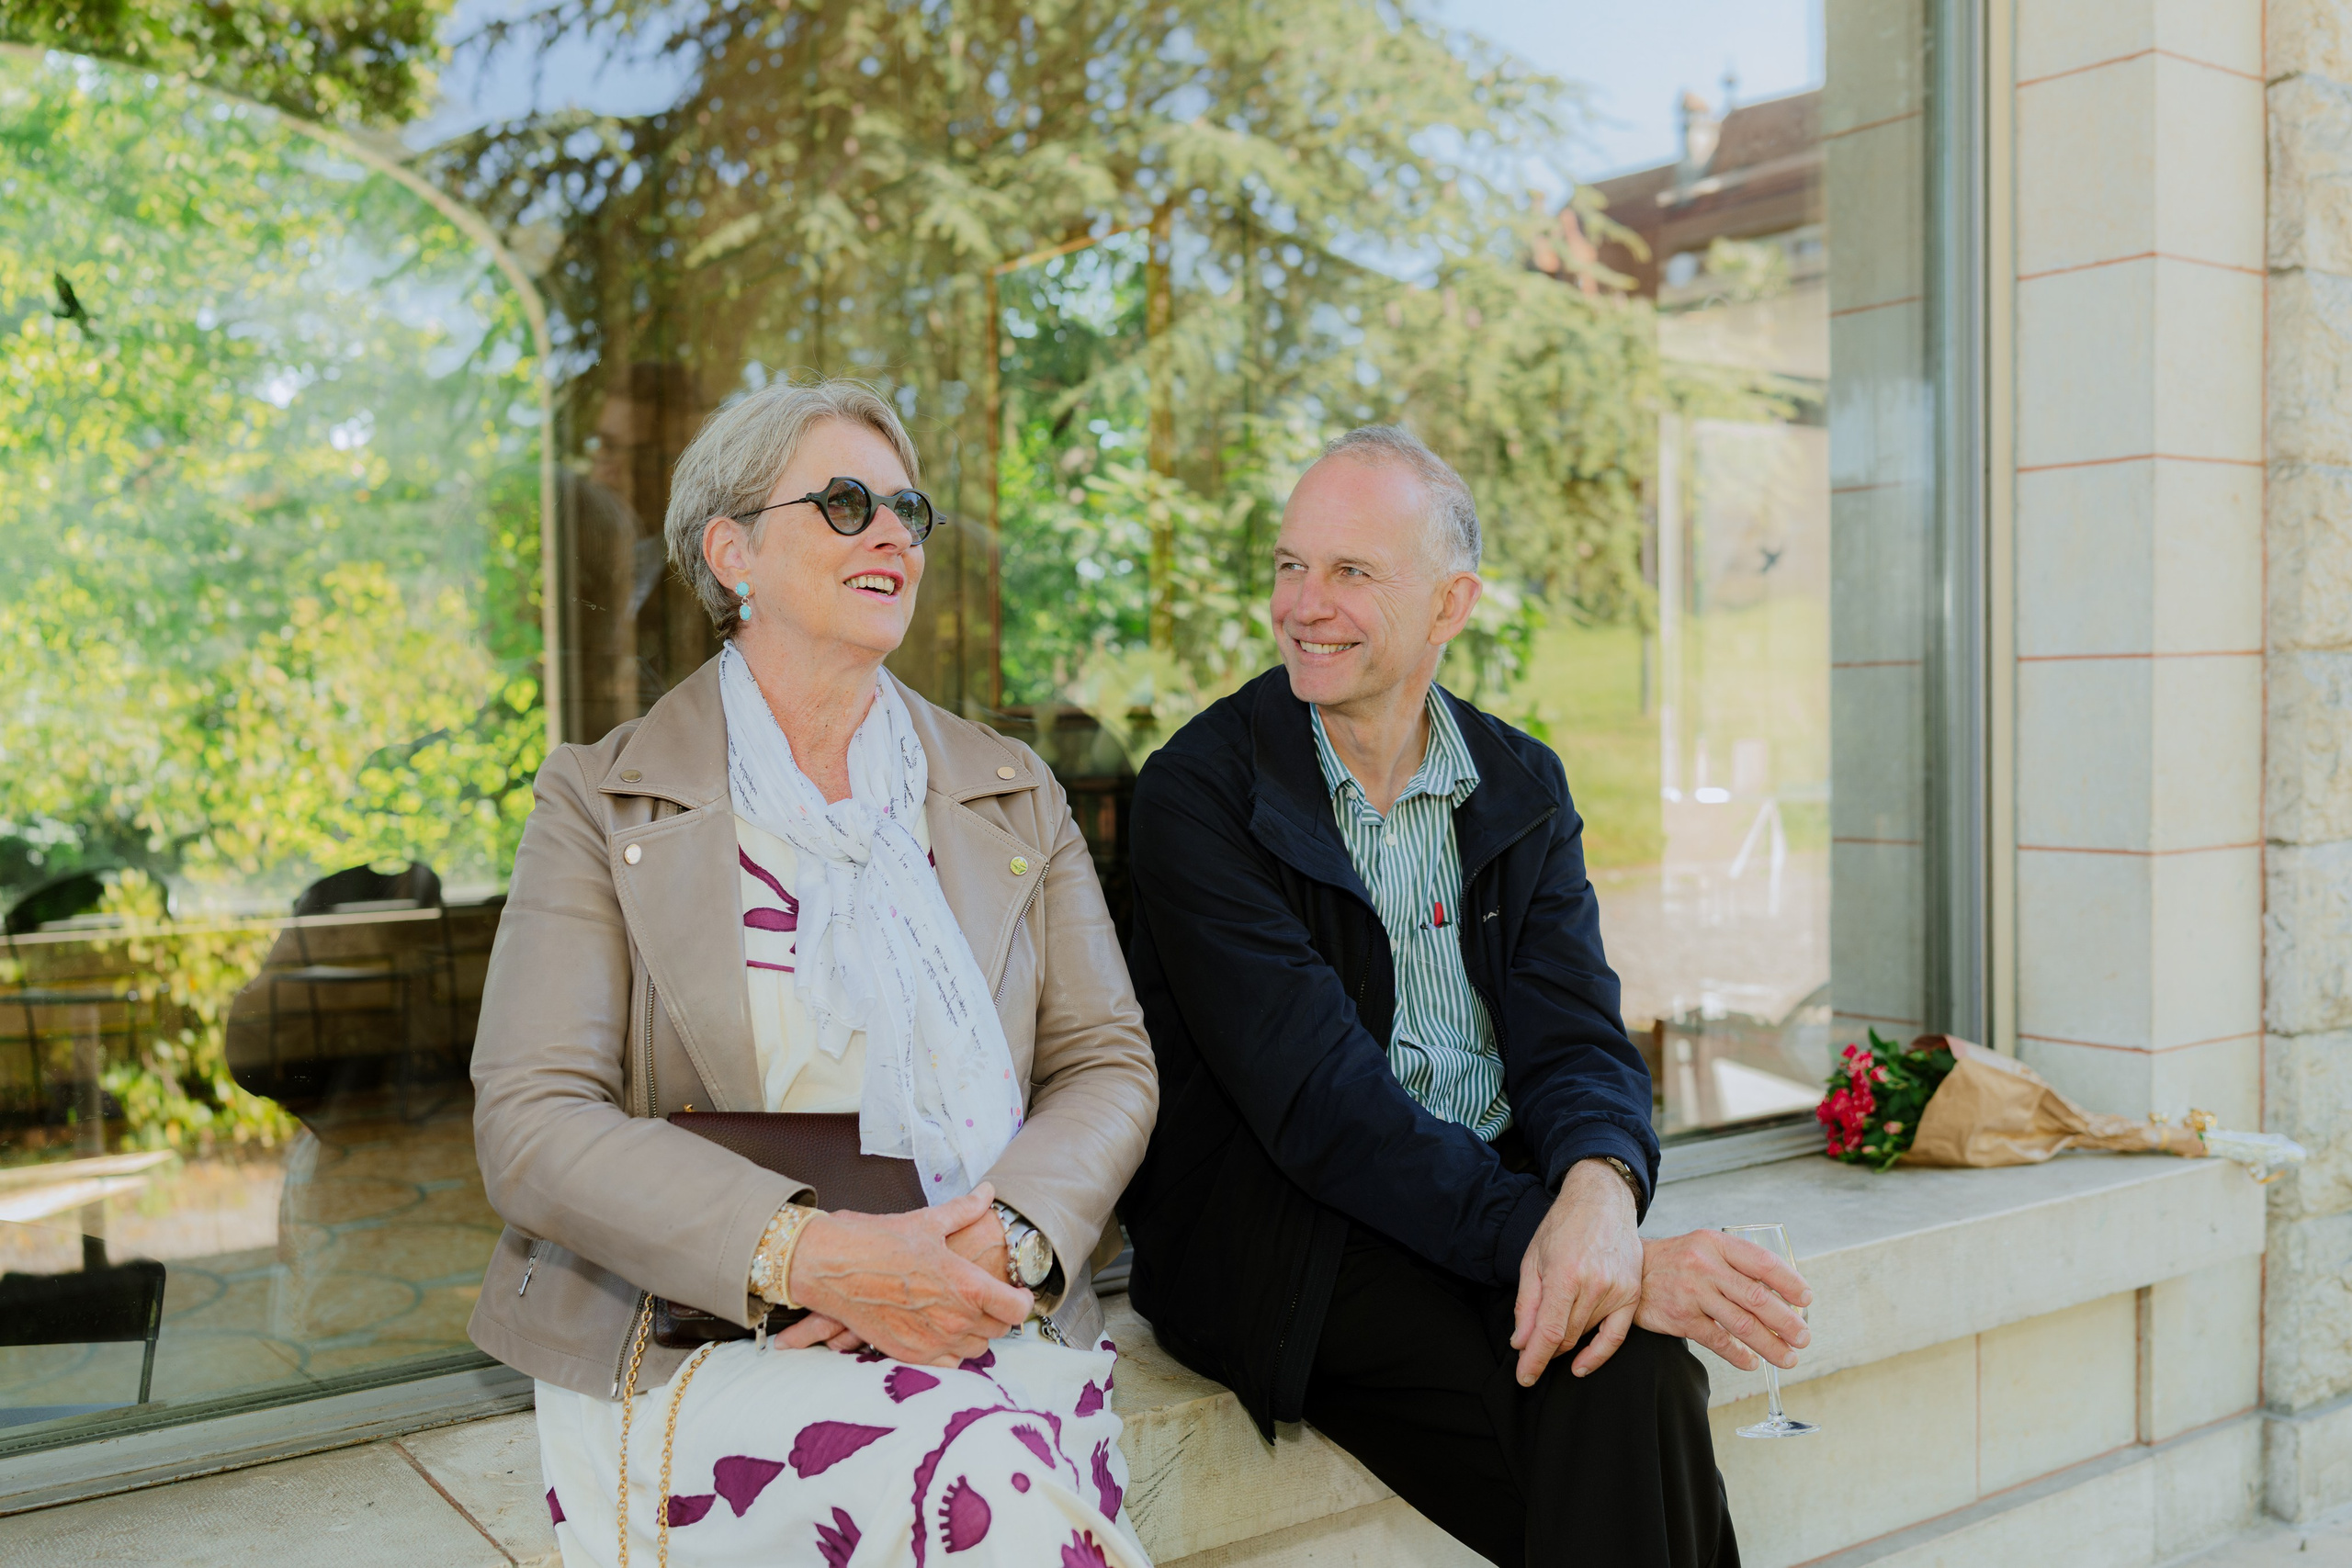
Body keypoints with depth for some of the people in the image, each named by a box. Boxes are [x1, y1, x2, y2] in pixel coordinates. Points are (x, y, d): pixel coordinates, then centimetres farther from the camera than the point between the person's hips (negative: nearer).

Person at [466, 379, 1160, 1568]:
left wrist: (1006, 1242, -12)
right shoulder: (599, 801, 5)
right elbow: (529, 1124, -4)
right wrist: (808, 1255, -19)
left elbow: (1108, 1065, 10)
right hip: (701, 1342, -2)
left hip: (989, 1334, 3)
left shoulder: (1014, 793, 16)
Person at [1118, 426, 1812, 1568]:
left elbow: (1576, 1038, -1)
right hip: (1290, 1243, -4)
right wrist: (1579, 1246, -27)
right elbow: (1316, 1093, -17)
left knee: (1632, 1369, -27)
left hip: (1503, 1198, 4)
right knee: (1622, 1400, -27)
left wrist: (1599, 1190, -25)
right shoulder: (1201, 789, -7)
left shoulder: (1523, 787, 9)